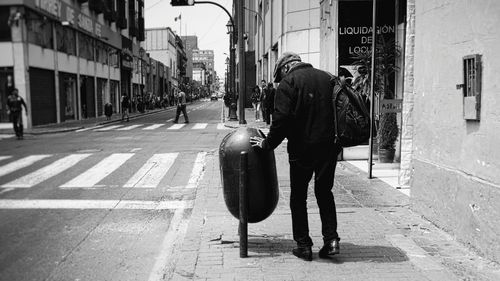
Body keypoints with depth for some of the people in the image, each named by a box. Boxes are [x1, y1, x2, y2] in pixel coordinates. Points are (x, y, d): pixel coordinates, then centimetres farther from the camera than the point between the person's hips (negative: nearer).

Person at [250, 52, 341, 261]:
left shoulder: (288, 83, -6)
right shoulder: (327, 78, 11)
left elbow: (281, 119, -14)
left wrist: (268, 144, -3)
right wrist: (335, 139, 17)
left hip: (302, 147, -5)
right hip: (329, 146, 5)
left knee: (298, 197, 9)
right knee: (325, 193, 18)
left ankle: (303, 245, 13)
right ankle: (331, 240, 13)